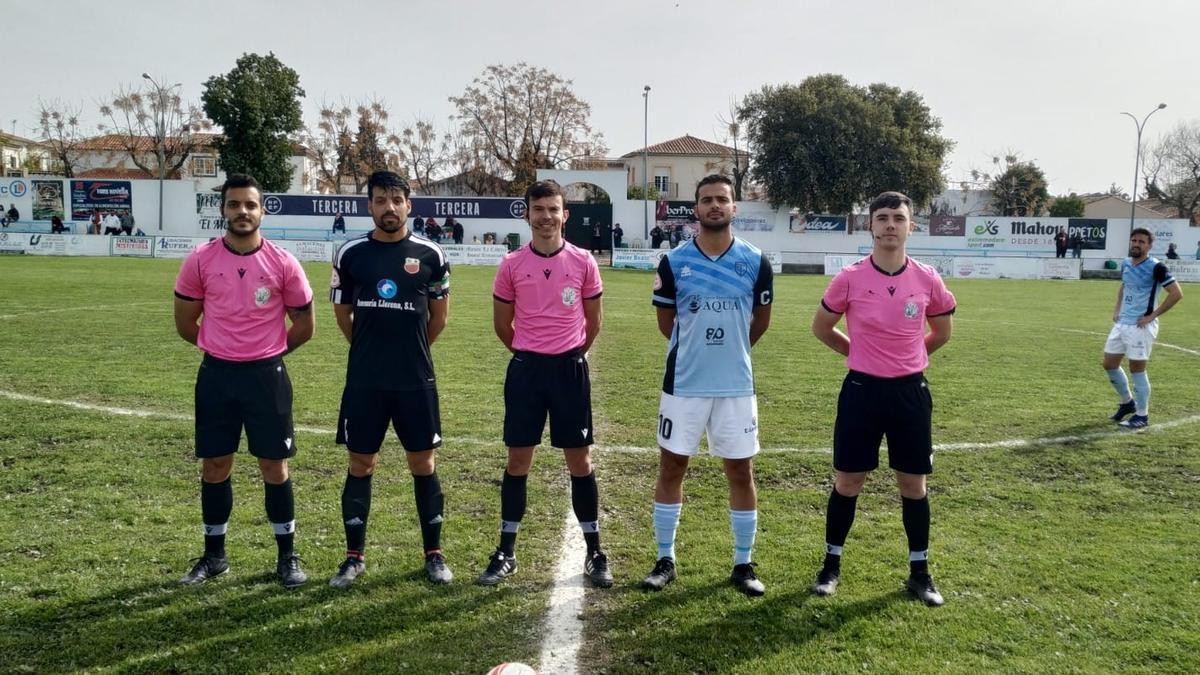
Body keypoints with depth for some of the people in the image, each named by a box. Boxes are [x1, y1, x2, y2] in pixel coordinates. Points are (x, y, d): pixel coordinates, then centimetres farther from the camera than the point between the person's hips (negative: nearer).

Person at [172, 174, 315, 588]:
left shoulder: (283, 263, -5)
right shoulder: (200, 260, -2)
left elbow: (304, 325, 5)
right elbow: (185, 322, 8)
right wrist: (223, 348, 11)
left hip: (267, 375, -1)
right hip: (216, 374, 1)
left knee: (274, 465, 5)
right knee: (214, 465, 9)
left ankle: (287, 556, 18)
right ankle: (214, 555, 25)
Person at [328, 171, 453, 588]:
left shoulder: (430, 255, -1)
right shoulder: (350, 254, 1)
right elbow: (342, 314, 12)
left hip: (416, 380, 0)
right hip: (364, 380, 1)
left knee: (423, 464, 7)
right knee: (360, 466, 7)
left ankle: (434, 554, 20)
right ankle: (354, 556, 20)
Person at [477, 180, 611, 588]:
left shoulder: (583, 263, -1)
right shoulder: (511, 265, 0)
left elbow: (594, 320, 10)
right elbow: (502, 323, 10)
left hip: (570, 368, 0)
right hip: (525, 369, 0)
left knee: (580, 460, 4)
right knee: (518, 461, 5)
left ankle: (594, 553, 16)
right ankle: (506, 553, 17)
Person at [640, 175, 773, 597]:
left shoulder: (756, 262, -2)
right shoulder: (673, 262, -4)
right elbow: (666, 322, 8)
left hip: (736, 385, 0)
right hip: (683, 383, 0)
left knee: (741, 472, 7)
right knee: (671, 468, 7)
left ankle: (743, 565, 20)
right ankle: (665, 561, 20)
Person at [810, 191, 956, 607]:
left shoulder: (928, 280, -3)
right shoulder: (849, 279, -8)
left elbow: (943, 330, 15)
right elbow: (821, 328, 7)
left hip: (911, 391, 2)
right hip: (862, 389, -1)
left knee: (913, 484, 9)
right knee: (848, 482, 6)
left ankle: (919, 572, 23)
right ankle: (832, 563, 22)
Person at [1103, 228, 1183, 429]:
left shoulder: (1155, 267, -14)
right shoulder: (1125, 264, 8)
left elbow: (1176, 293, -17)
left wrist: (1152, 315, -18)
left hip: (1141, 326, -8)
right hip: (1121, 323, 8)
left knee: (1137, 369, -3)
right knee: (1109, 364, 12)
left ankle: (1142, 416, 9)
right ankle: (1127, 402, 32)